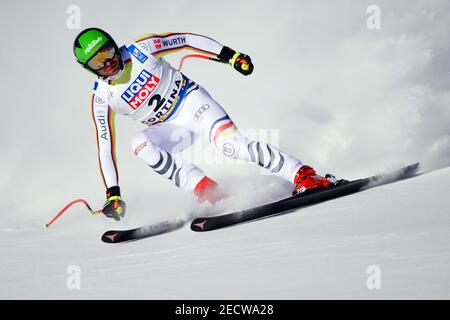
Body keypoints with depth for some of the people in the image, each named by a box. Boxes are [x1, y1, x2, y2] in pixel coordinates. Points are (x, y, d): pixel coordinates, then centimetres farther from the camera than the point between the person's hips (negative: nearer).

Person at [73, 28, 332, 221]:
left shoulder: (140, 50, -12)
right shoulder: (103, 98, -7)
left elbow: (186, 40, -4)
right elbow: (105, 146, -5)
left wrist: (229, 55, -9)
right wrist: (113, 193, -8)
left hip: (190, 100, -2)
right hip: (166, 127, 2)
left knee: (231, 143, -27)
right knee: (139, 144, -30)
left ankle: (304, 175, -27)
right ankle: (208, 191, -33)